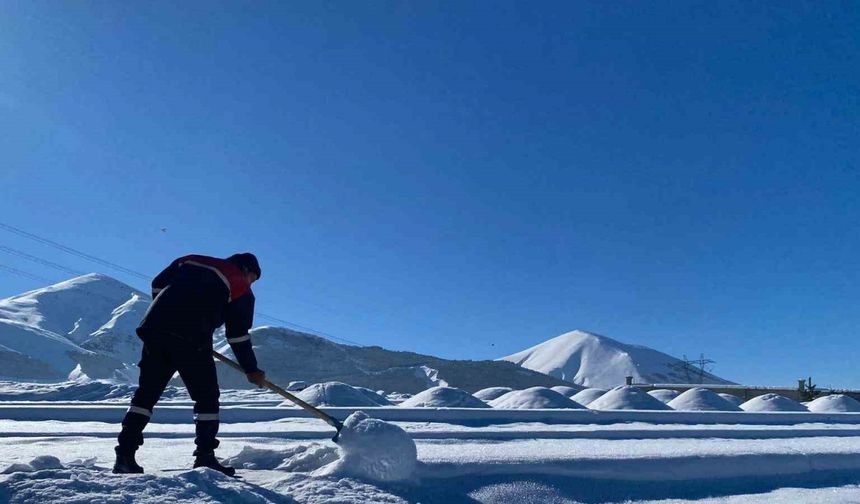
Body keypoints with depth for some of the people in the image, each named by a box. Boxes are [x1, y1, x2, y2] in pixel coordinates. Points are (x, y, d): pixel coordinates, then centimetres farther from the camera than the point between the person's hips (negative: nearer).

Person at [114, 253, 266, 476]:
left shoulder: (191, 261, 24)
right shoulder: (241, 289, 9)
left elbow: (157, 285, 20)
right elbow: (238, 334, 5)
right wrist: (252, 370, 13)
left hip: (154, 329, 5)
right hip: (191, 340, -5)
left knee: (146, 392, 15)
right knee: (207, 397, 7)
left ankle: (125, 454, 13)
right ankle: (205, 457, 4)